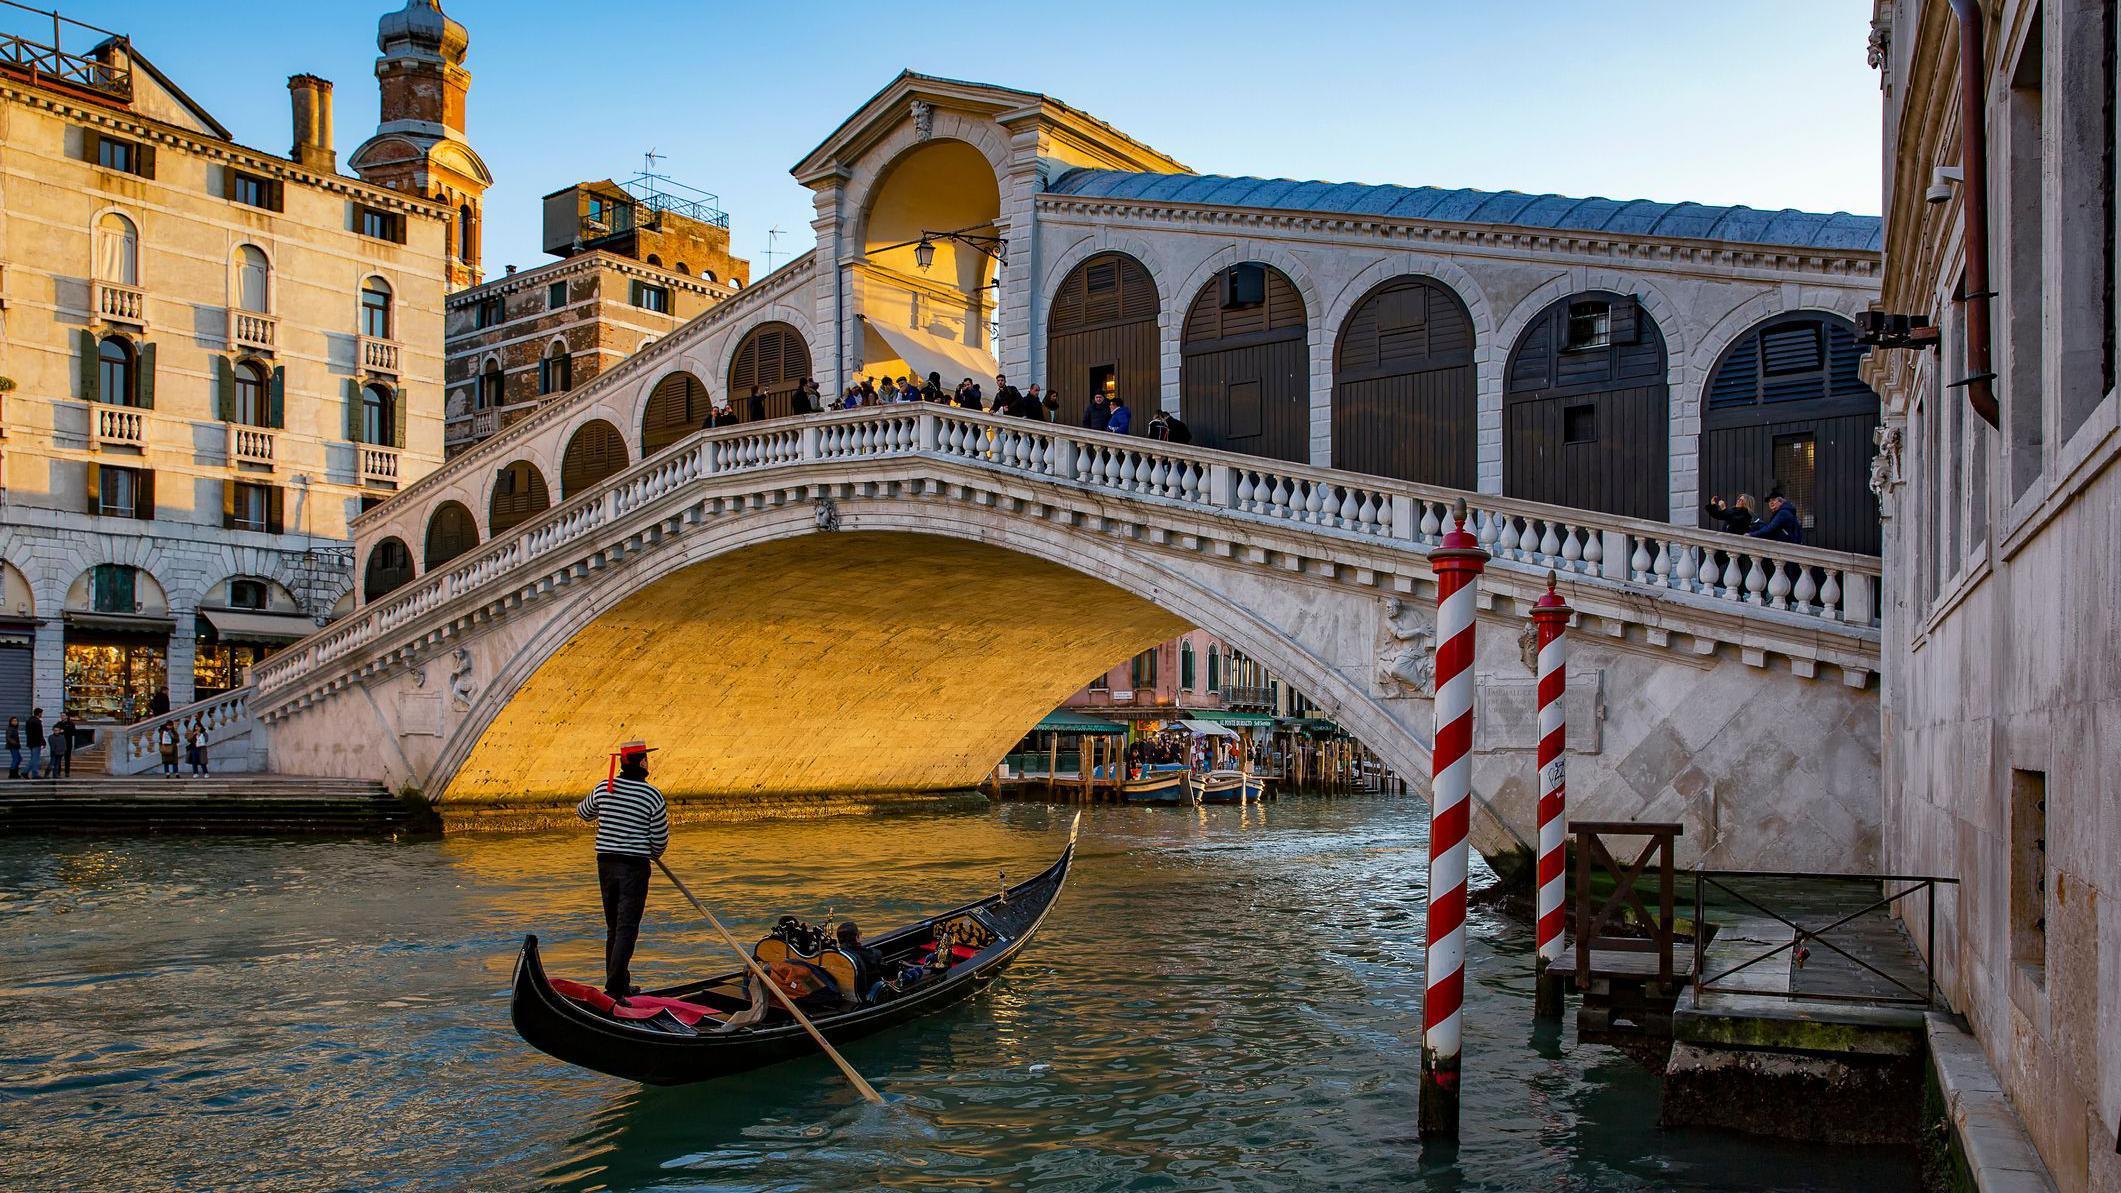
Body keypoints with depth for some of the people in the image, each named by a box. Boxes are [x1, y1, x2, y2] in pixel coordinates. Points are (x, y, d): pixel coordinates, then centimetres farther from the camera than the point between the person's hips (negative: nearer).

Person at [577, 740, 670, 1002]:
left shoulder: (603, 789, 1)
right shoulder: (653, 796, -10)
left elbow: (583, 813, 21)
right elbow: (660, 838, -3)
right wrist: (654, 853, 19)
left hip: (605, 863, 5)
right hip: (634, 866, -5)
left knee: (613, 927, 16)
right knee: (627, 929, -3)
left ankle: (618, 983, 23)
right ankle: (614, 988, -9)